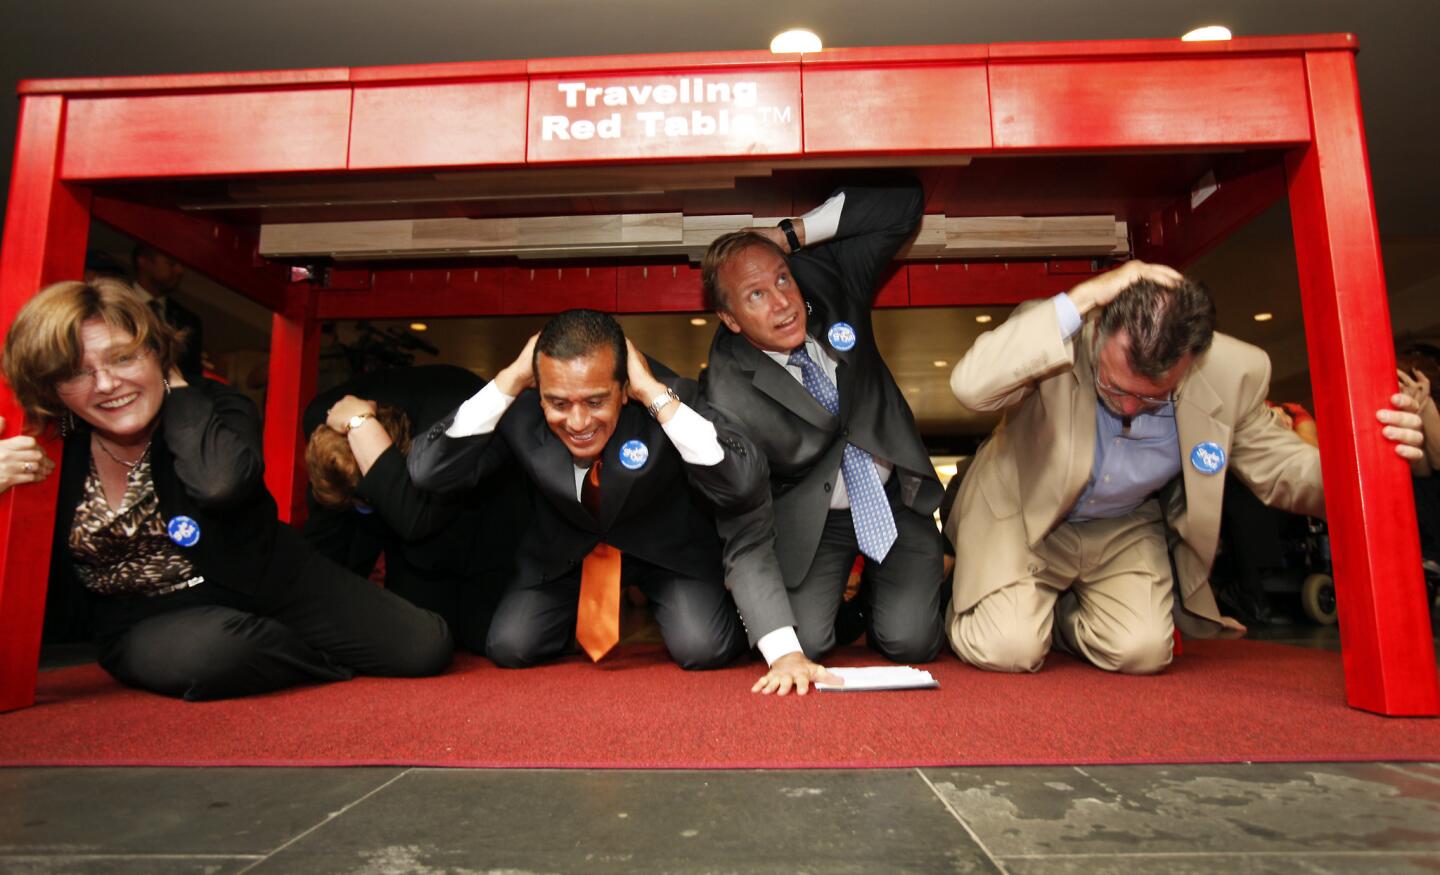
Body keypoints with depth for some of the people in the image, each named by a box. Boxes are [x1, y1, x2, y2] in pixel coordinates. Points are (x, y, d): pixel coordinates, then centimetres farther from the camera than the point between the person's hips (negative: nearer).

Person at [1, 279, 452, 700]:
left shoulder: (213, 409, -15)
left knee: (425, 647, -9)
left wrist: (176, 387, -24)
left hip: (269, 586, 0)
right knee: (210, 652, -40)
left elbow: (221, 483, -39)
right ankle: (326, 658, -5)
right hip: (151, 622, 1)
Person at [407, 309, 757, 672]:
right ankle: (584, 608, 21)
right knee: (509, 648, -10)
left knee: (702, 648, -21)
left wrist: (655, 394, -43)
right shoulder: (519, 410, -24)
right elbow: (427, 472, -27)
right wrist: (510, 380, -35)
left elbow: (745, 487, -40)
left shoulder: (673, 397, -31)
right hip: (565, 547, 2)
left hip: (664, 546, -2)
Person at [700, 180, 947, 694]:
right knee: (807, 638, -17)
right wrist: (784, 653, -39)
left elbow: (904, 201, -14)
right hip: (810, 520, -2)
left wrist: (790, 235, -24)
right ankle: (833, 602, 18)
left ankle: (876, 592, 23)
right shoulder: (729, 395, -26)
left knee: (911, 640, -12)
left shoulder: (827, 280, -15)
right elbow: (743, 533, -29)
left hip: (895, 499, 2)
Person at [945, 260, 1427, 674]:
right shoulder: (1056, 333, -27)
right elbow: (971, 385, -45)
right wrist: (1080, 298, -44)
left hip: (1124, 529, 4)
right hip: (1023, 516, -3)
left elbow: (1279, 468, -3)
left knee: (1140, 651, -17)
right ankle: (966, 607, 19)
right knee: (1009, 648, -19)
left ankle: (1063, 615, 18)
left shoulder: (1234, 375, -17)